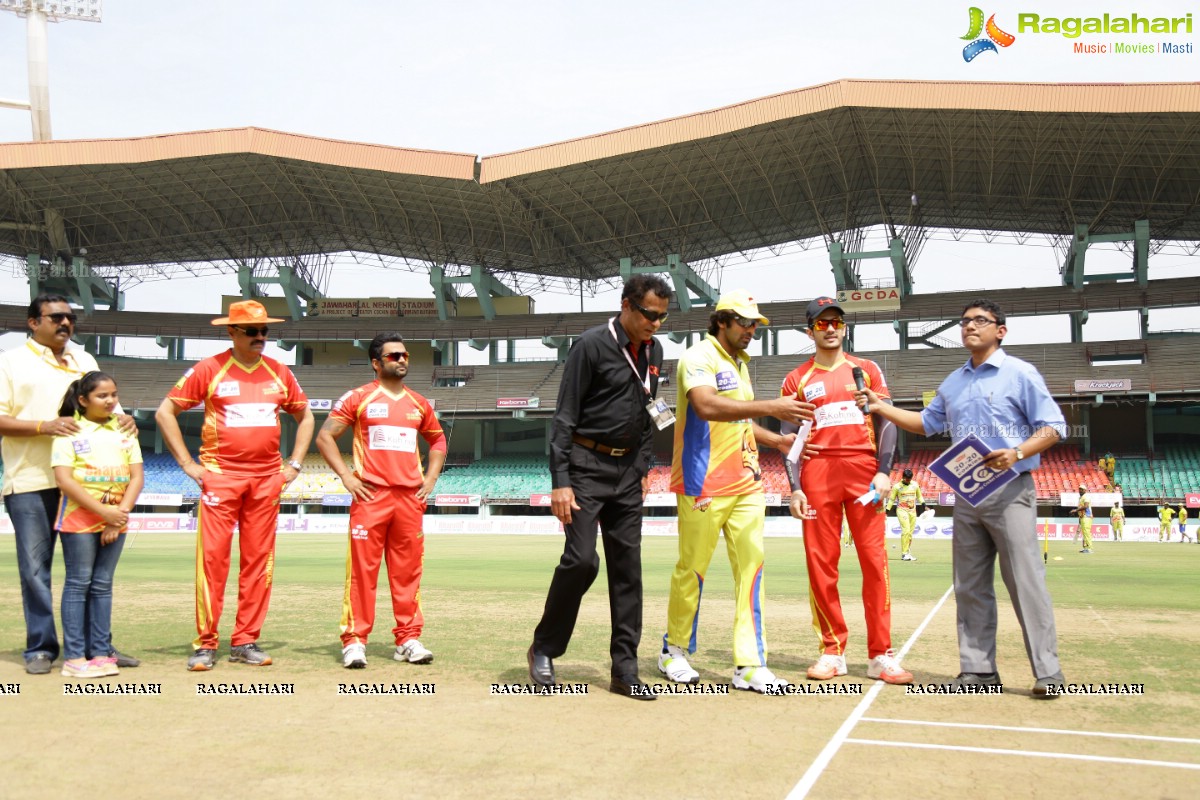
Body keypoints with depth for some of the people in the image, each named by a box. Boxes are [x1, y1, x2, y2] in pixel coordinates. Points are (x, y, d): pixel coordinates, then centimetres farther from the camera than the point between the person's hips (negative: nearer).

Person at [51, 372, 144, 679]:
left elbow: (137, 476, 5)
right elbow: (64, 479, -12)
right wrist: (103, 510, -16)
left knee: (102, 585, 8)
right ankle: (73, 657, 1)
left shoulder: (124, 431, 9)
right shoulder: (70, 431, -3)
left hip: (116, 520, 4)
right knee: (78, 583, -2)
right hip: (79, 518, -4)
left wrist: (121, 513, -8)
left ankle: (101, 652, 11)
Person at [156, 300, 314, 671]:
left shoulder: (279, 373, 11)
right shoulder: (209, 370, 0)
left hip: (267, 480, 3)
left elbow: (305, 417, 22)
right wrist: (187, 463, -2)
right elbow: (165, 412, 3)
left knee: (259, 560, 4)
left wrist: (294, 464, 12)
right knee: (212, 557, -7)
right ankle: (205, 644, 1)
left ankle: (245, 641, 12)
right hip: (220, 476, -3)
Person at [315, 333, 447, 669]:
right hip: (371, 496, -4)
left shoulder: (419, 404, 14)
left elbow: (438, 440, 28)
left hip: (410, 497, 4)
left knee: (408, 571, 6)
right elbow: (325, 436, 2)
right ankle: (354, 641, 1)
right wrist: (346, 476, -6)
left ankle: (408, 640, 12)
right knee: (362, 569, -5)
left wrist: (431, 477, 14)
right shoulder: (358, 398, 2)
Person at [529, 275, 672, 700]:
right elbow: (564, 417, -12)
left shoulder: (653, 351, 10)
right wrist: (559, 482, -18)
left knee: (627, 566, 4)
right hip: (586, 466, -6)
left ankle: (624, 669, 11)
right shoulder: (592, 345, -11)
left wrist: (642, 467, 15)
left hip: (628, 470, 6)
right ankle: (543, 649, 8)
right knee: (581, 559, -13)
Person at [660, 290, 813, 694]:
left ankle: (750, 664, 2)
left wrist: (777, 440, 14)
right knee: (692, 569, 2)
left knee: (751, 565, 0)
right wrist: (769, 407, -34)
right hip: (704, 483, -7)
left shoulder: (741, 363, 18)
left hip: (746, 482, 8)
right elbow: (706, 406, -28)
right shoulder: (699, 357, -9)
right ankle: (675, 651, 21)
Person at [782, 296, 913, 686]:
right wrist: (794, 489, -2)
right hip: (818, 474, 0)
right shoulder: (797, 380, 11)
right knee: (820, 563, 0)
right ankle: (833, 650, 10)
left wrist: (884, 472, -5)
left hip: (864, 471, 0)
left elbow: (887, 422, 7)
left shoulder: (866, 370, 12)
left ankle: (881, 656, 0)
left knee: (875, 560, -4)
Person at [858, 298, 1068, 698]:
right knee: (970, 586, 6)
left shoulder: (1020, 373, -2)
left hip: (1010, 491, -6)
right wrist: (882, 408, 15)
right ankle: (978, 669, 13)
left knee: (1026, 581, -8)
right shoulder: (954, 382, 16)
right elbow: (927, 422, 26)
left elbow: (1053, 426, -5)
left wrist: (1017, 453, -22)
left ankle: (1048, 673, -3)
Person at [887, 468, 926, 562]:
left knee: (910, 533, 4)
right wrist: (887, 510, -3)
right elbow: (891, 499, 2)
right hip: (902, 510, -4)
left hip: (913, 511, 4)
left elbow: (919, 496, 19)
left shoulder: (915, 485, 7)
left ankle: (907, 553, 12)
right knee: (906, 531, -17)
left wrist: (923, 505, 9)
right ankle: (904, 554, -16)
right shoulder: (897, 486, -3)